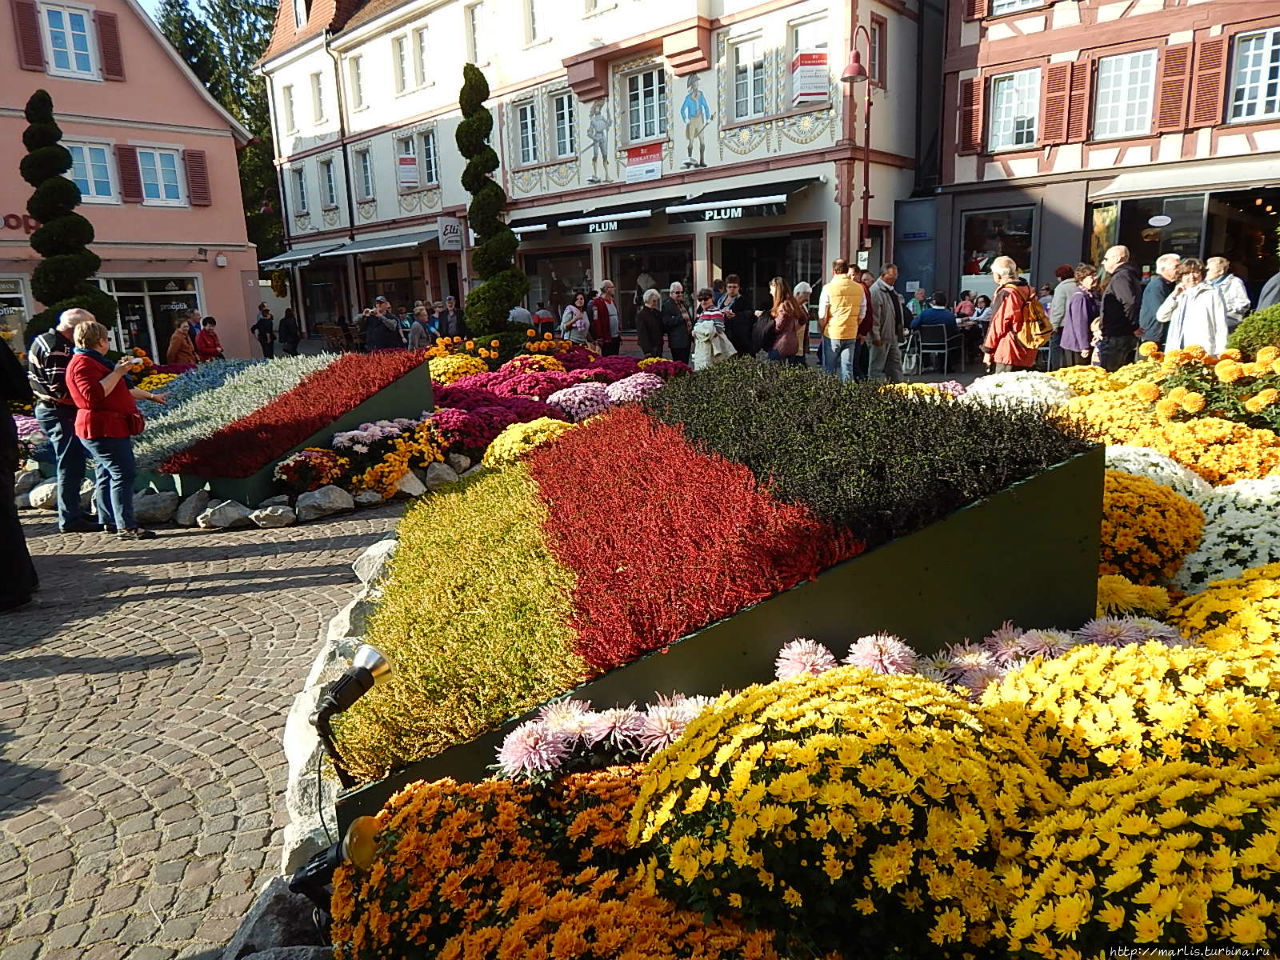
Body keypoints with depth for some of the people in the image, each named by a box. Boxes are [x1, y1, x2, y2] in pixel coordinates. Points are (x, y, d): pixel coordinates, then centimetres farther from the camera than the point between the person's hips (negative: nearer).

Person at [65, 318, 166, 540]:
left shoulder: (94, 361, 22)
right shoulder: (83, 364, -14)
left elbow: (123, 389, 32)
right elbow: (94, 395, -28)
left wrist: (150, 396, 37)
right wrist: (117, 372, -23)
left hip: (112, 428, 11)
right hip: (102, 430, -11)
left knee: (107, 475, 15)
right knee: (123, 474, -14)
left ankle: (108, 520, 24)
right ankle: (126, 526, -16)